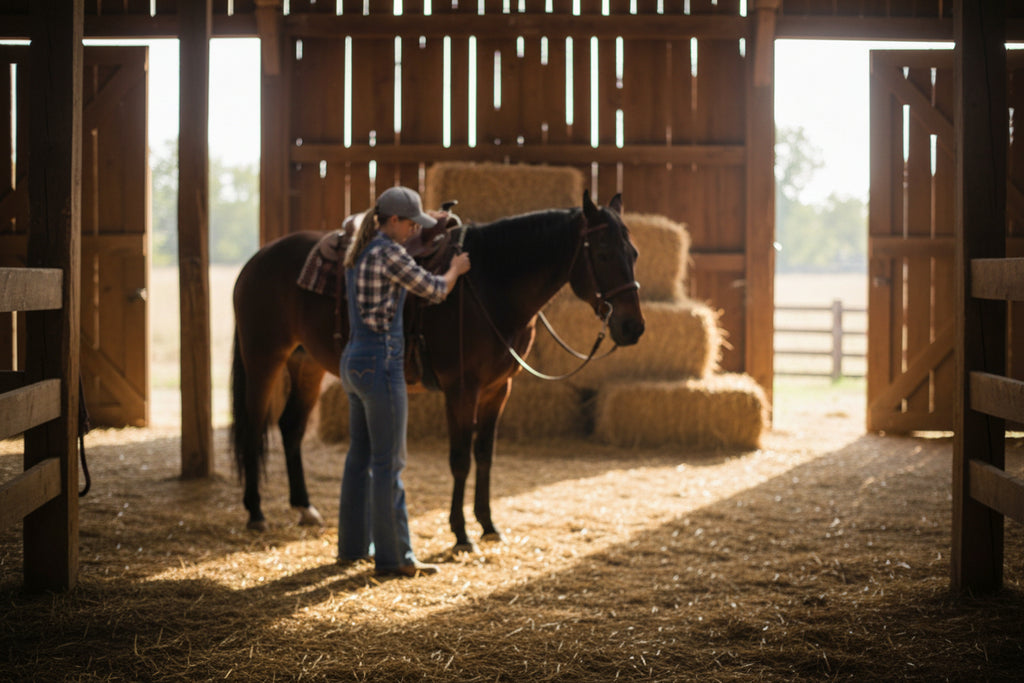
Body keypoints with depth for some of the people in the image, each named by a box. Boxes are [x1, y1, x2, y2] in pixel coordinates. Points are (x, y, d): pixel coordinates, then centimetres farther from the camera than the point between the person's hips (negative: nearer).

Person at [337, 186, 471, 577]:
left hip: (354, 360, 10)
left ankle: (353, 546, 25)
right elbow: (436, 290, -8)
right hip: (381, 363, -10)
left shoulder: (359, 251, 11)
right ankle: (393, 557, 2)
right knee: (389, 462, -3)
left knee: (360, 456, 17)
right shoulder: (389, 254, -16)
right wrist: (456, 269, 11)